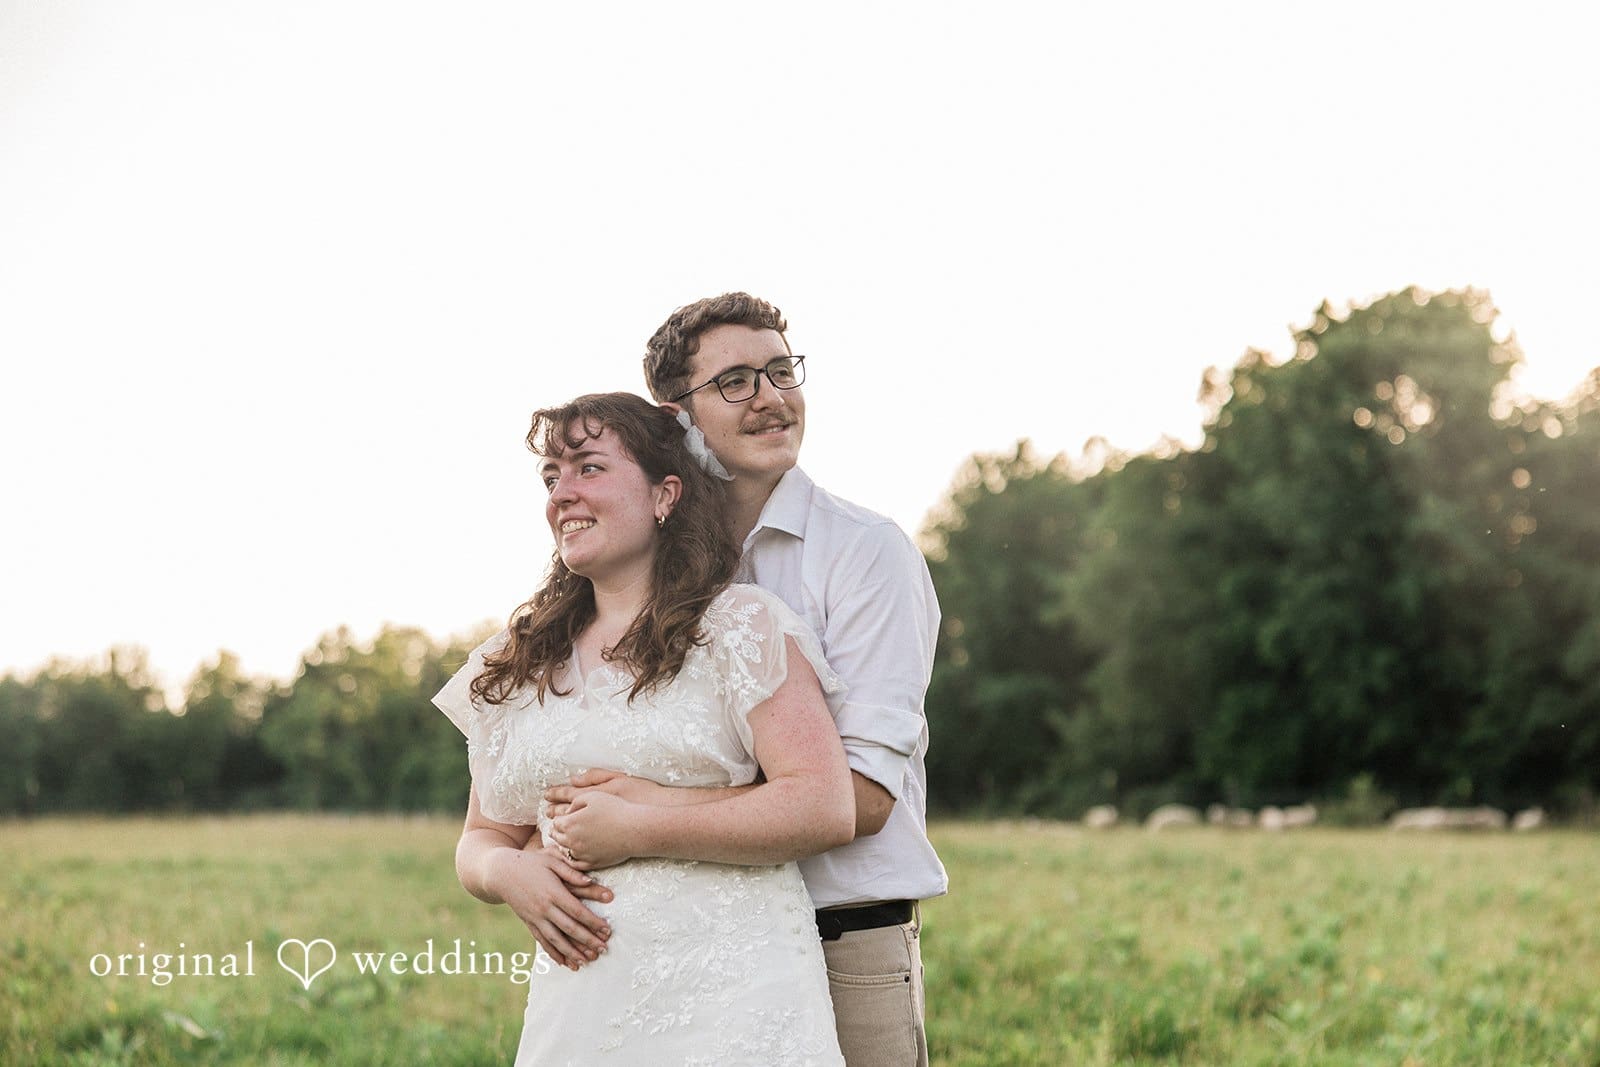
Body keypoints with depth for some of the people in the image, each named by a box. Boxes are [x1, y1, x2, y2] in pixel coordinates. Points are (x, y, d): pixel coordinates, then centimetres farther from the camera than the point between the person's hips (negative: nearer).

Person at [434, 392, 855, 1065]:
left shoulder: (741, 625, -2)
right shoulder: (515, 665, 14)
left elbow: (827, 808, -12)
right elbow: (481, 840, 19)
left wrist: (637, 822, -14)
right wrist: (509, 873, -6)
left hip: (732, 1002, -4)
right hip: (573, 1005, 4)